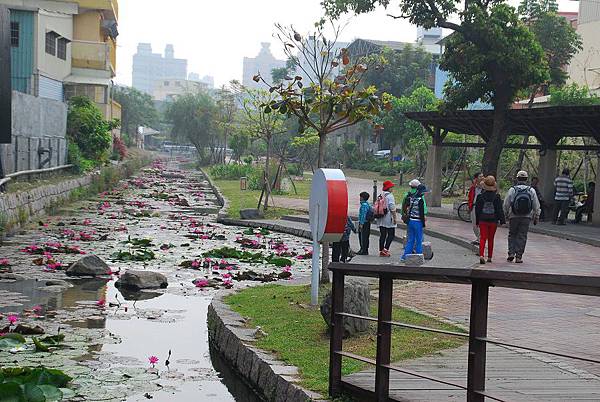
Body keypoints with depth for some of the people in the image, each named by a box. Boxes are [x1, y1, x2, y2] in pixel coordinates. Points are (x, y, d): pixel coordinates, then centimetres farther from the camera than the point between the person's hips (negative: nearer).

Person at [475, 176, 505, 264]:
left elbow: (477, 209, 2)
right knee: (491, 239, 11)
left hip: (482, 220, 0)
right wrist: (502, 220, 2)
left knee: (483, 238, 1)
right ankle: (489, 257, 15)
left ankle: (481, 255, -18)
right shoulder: (496, 197, -7)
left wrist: (477, 221, 11)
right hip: (493, 221, 0)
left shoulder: (480, 196, -4)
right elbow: (500, 209, -4)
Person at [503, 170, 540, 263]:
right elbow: (536, 206, 1)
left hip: (513, 217, -1)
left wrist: (506, 215, 14)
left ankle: (511, 253, 4)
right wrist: (536, 218, 11)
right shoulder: (531, 190, -2)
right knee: (522, 237, 5)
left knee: (512, 235, 15)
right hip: (526, 217, 1)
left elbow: (506, 205, -3)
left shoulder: (512, 190, -6)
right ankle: (518, 256, 3)